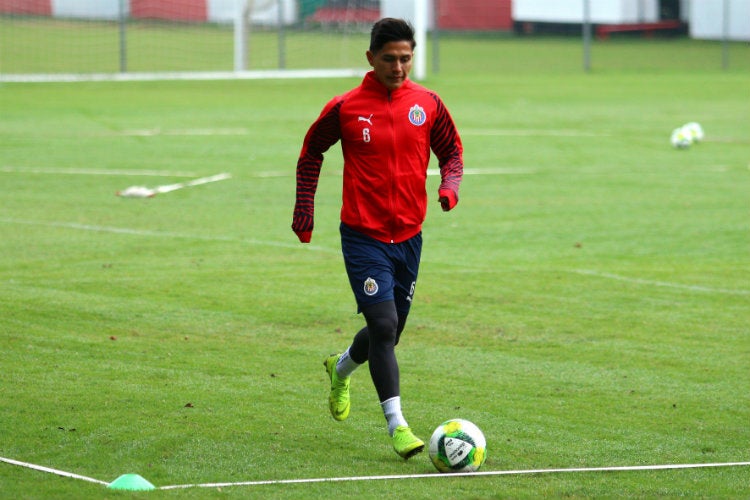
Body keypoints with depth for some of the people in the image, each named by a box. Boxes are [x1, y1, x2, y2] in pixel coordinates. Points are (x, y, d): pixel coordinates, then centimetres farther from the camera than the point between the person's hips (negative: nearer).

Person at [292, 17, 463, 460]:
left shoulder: (427, 104, 0)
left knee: (390, 333, 13)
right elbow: (312, 153, 9)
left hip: (409, 236, 4)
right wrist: (304, 210, 7)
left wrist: (450, 185, -7)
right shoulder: (345, 108, -7)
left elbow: (452, 151, 13)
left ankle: (341, 368, 46)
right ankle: (397, 425, -13)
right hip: (363, 236, -4)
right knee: (383, 325, -16)